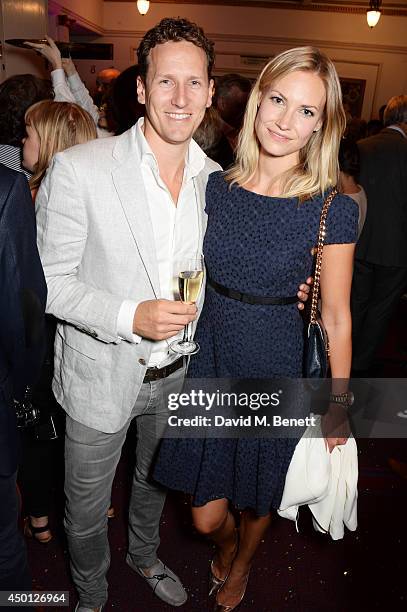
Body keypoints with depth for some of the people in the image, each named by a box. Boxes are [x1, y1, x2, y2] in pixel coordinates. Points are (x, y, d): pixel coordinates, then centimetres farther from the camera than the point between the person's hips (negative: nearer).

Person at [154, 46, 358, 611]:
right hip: (210, 362, 3)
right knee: (207, 516, 14)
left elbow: (336, 316, -8)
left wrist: (338, 406, -1)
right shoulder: (216, 187, -4)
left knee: (257, 499, 22)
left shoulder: (333, 210, -14)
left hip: (279, 373, -2)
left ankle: (240, 566, 60)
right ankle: (225, 545, 55)